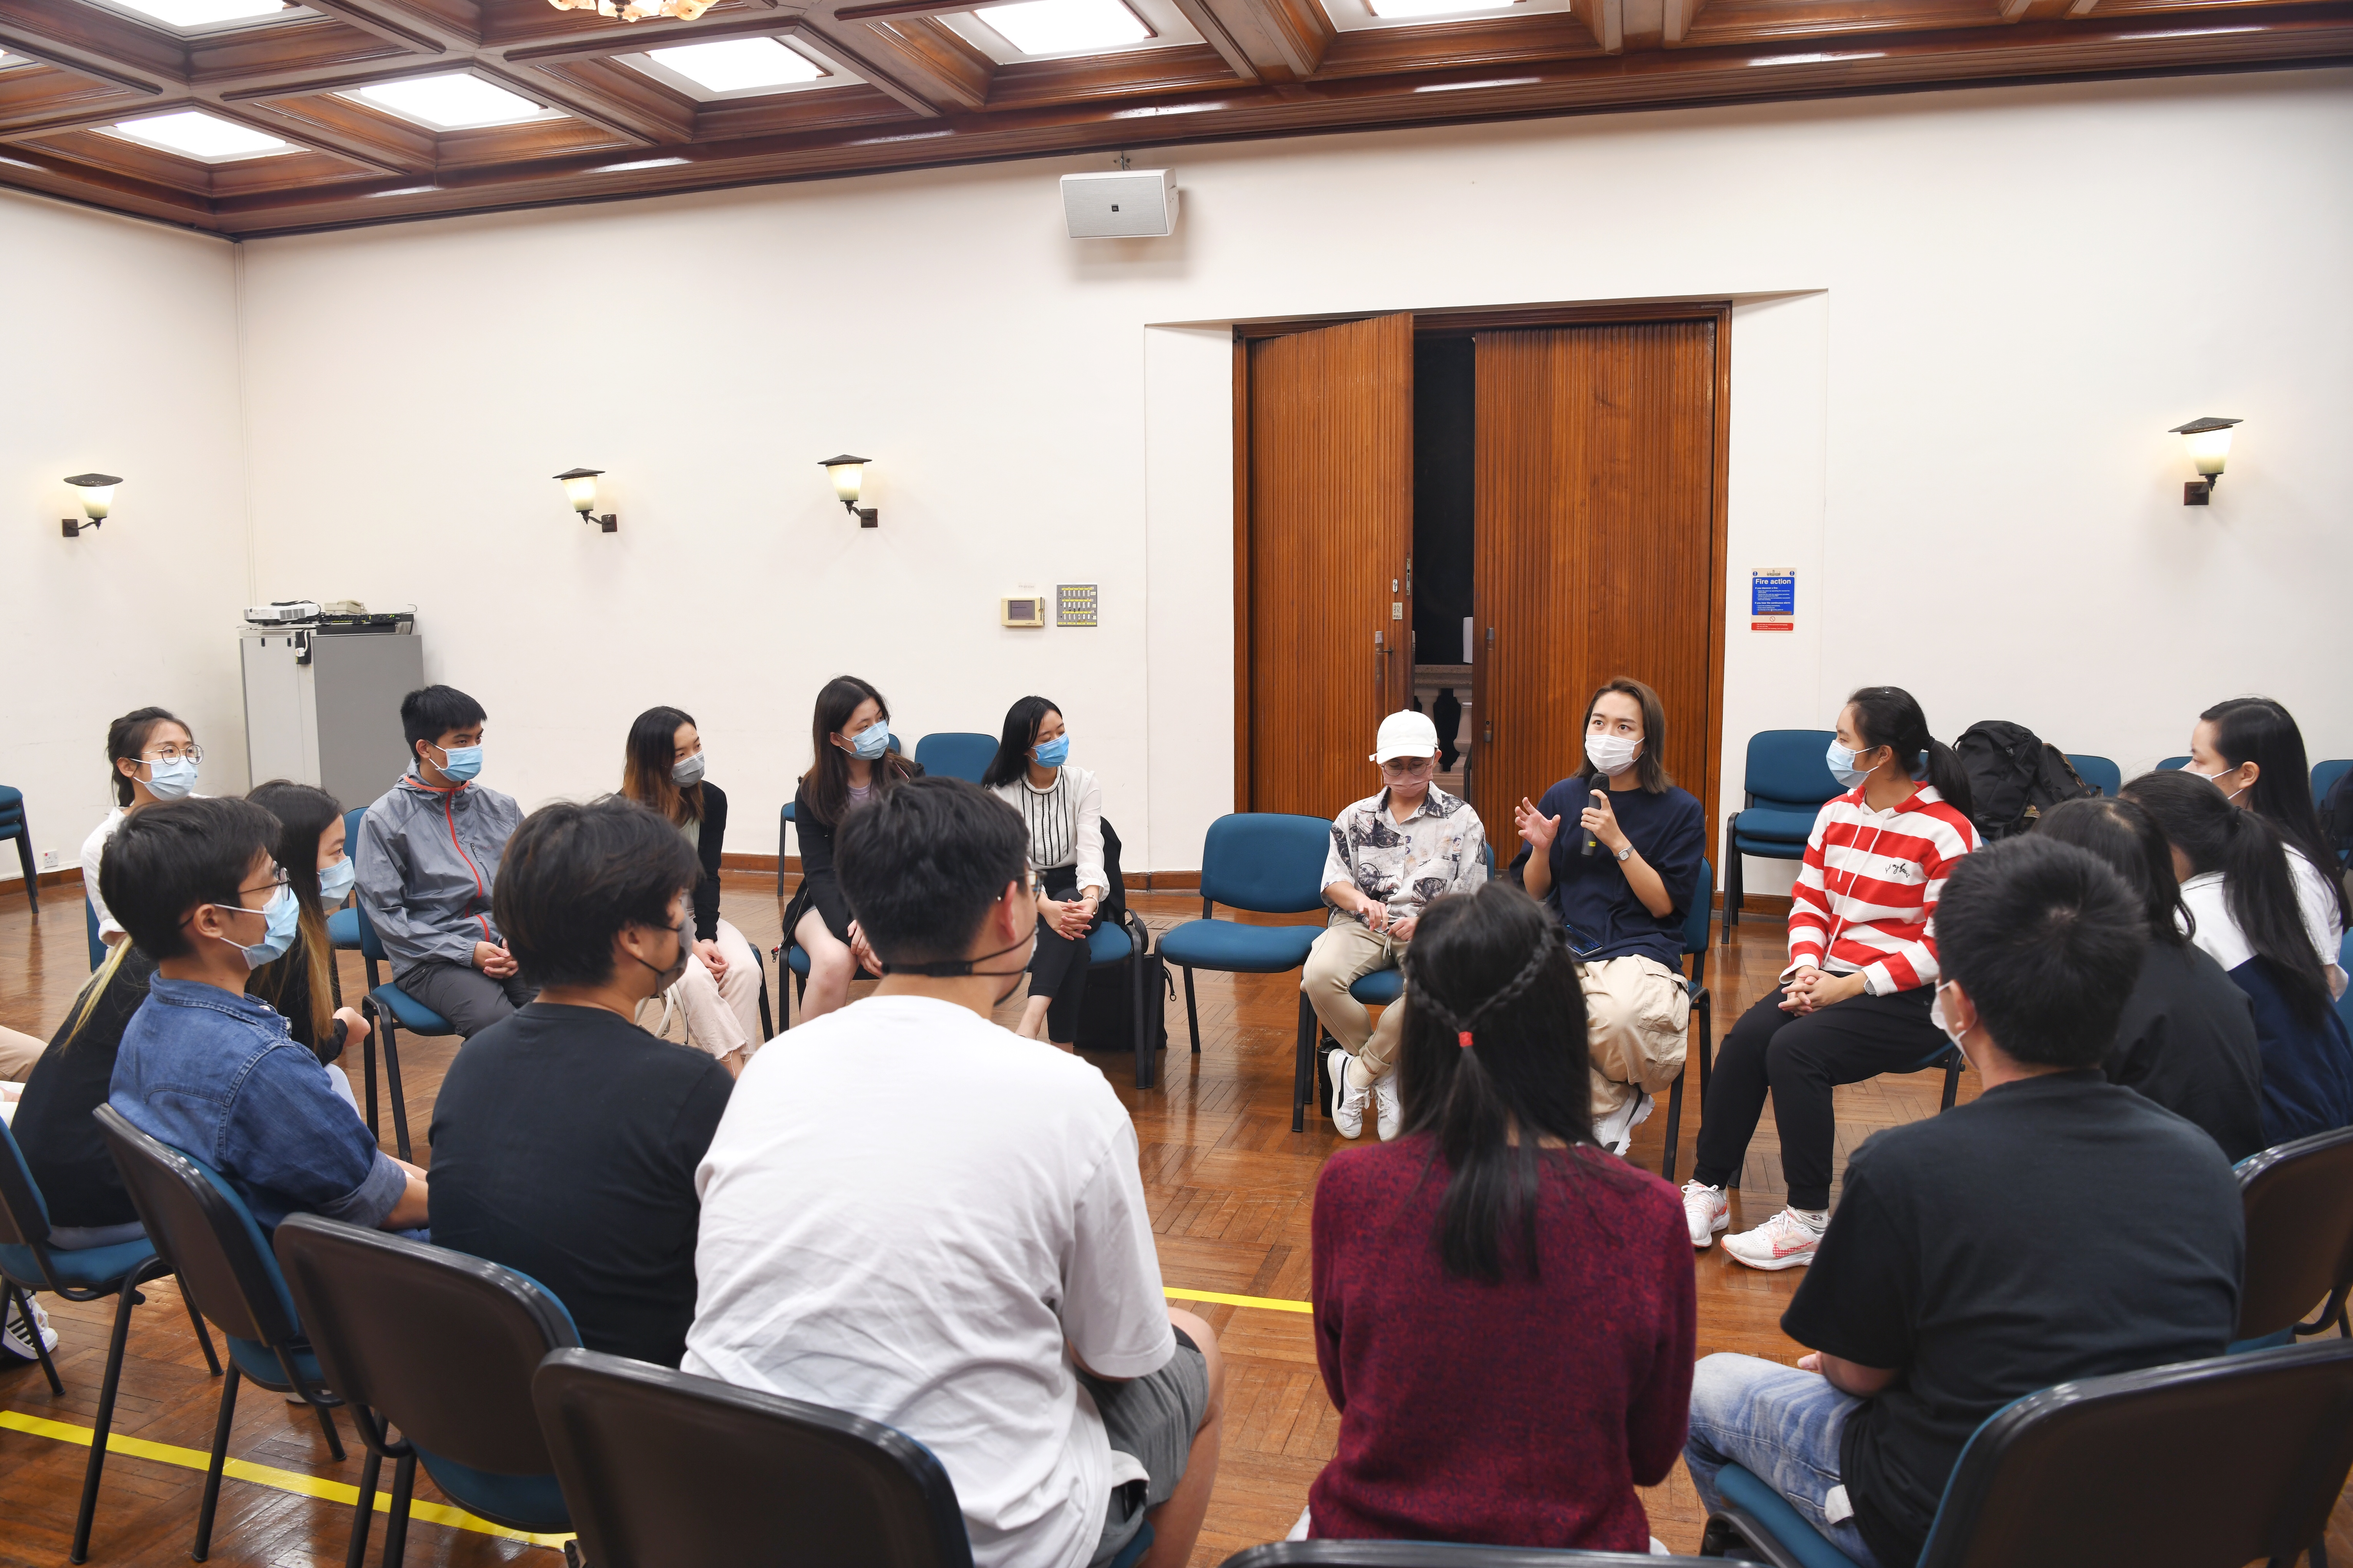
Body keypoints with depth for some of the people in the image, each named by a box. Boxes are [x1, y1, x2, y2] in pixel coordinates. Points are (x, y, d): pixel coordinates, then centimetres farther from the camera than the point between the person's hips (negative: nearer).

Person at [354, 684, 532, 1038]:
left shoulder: (502, 808, 14)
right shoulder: (385, 818, 3)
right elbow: (387, 913, -2)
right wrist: (468, 951, -11)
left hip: (507, 947, 4)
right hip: (430, 959, -3)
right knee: (496, 1023, -35)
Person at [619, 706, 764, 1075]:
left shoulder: (711, 800, -5)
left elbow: (708, 877, -4)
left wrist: (707, 937, -20)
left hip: (695, 916, 3)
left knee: (745, 969, -26)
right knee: (695, 977, -32)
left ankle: (744, 1069, -22)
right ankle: (737, 1071, -25)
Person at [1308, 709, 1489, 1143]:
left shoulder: (1462, 821, 7)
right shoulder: (1356, 817, 14)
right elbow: (1333, 882, 8)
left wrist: (1424, 923, -18)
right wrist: (1361, 901, -16)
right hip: (1364, 925, 2)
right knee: (1319, 976, -31)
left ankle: (1357, 1070, -16)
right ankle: (1387, 1078, -10)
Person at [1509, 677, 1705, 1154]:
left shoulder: (1681, 810, 4)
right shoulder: (1562, 797, 12)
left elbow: (1664, 904, -4)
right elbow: (1534, 893, 14)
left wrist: (1618, 841, -13)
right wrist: (1541, 849, -7)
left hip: (1640, 949, -2)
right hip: (1565, 946, 2)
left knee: (1619, 1017, -38)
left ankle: (1627, 1095, 3)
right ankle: (1611, 1104, -6)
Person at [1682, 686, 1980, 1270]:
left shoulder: (1947, 832, -11)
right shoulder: (1836, 814, 11)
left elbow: (1942, 945, -13)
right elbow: (1808, 904, 13)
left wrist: (1853, 985, -18)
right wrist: (1807, 969, -6)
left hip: (1906, 998, -6)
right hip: (1831, 977, 6)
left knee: (1794, 1048, -28)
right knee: (1746, 1036, -20)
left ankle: (1809, 1221, -15)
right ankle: (1708, 1190, -12)